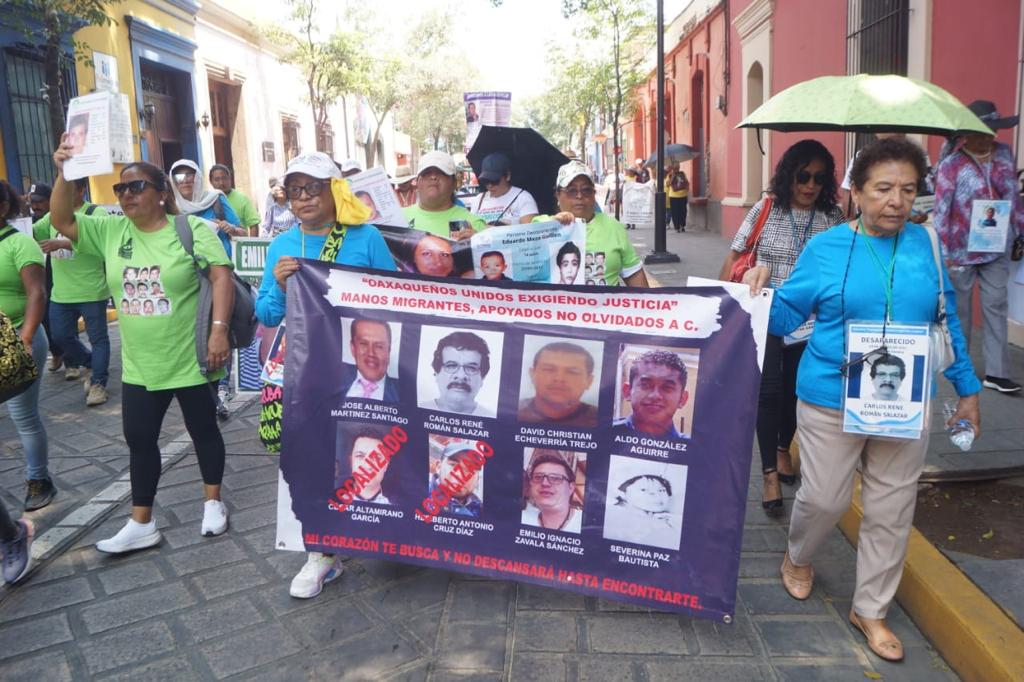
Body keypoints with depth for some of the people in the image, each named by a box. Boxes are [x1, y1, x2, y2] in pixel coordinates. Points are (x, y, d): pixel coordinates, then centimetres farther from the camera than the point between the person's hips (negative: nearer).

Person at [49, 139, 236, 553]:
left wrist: (219, 330, -23)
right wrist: (64, 175, -10)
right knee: (139, 439, 9)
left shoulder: (191, 229, -9)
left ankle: (213, 503, 29)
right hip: (139, 365, 5)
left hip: (191, 360, -5)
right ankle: (141, 524, 21)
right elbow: (61, 221, 4)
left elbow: (221, 277, -14)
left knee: (203, 429, 10)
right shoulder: (110, 230, 5)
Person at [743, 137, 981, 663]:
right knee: (824, 498, 5)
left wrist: (966, 388, 10)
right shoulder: (825, 248, -6)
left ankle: (870, 609, 30)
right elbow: (786, 316, -2)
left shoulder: (924, 243, 1)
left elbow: (946, 321, 8)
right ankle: (798, 558, 39)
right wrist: (760, 290, -22)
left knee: (891, 510, 10)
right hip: (832, 399, -3)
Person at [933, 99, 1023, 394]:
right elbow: (941, 210, -13)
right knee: (959, 308, 10)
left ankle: (997, 372, 7)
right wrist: (943, 252, -15)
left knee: (996, 306, 3)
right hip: (963, 251, -4)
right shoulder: (951, 165, -12)